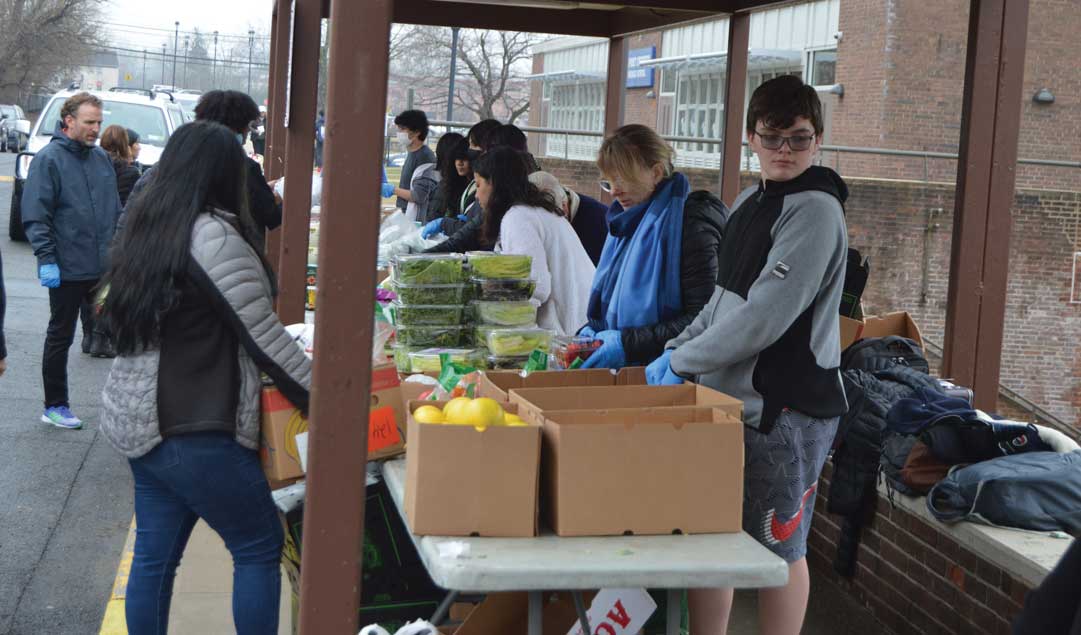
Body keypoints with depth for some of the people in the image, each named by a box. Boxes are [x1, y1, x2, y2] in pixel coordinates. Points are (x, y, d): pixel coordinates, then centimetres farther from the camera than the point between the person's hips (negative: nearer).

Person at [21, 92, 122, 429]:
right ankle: (55, 406, 18)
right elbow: (35, 215, -12)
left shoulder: (101, 157, 9)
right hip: (67, 270, -5)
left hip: (105, 268, 5)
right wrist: (46, 259, -18)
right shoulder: (49, 158, -9)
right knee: (60, 337, 8)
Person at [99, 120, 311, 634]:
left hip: (136, 418, 9)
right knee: (260, 547, 3)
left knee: (155, 553, 14)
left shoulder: (145, 227, 10)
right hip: (193, 430, -9)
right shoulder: (213, 235, -17)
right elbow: (262, 337, -17)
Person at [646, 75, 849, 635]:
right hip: (729, 399, 8)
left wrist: (681, 363, -12)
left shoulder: (814, 209, -15)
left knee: (779, 549, 6)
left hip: (784, 410, -8)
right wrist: (676, 349, 7)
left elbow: (764, 318, -21)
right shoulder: (750, 201, 12)